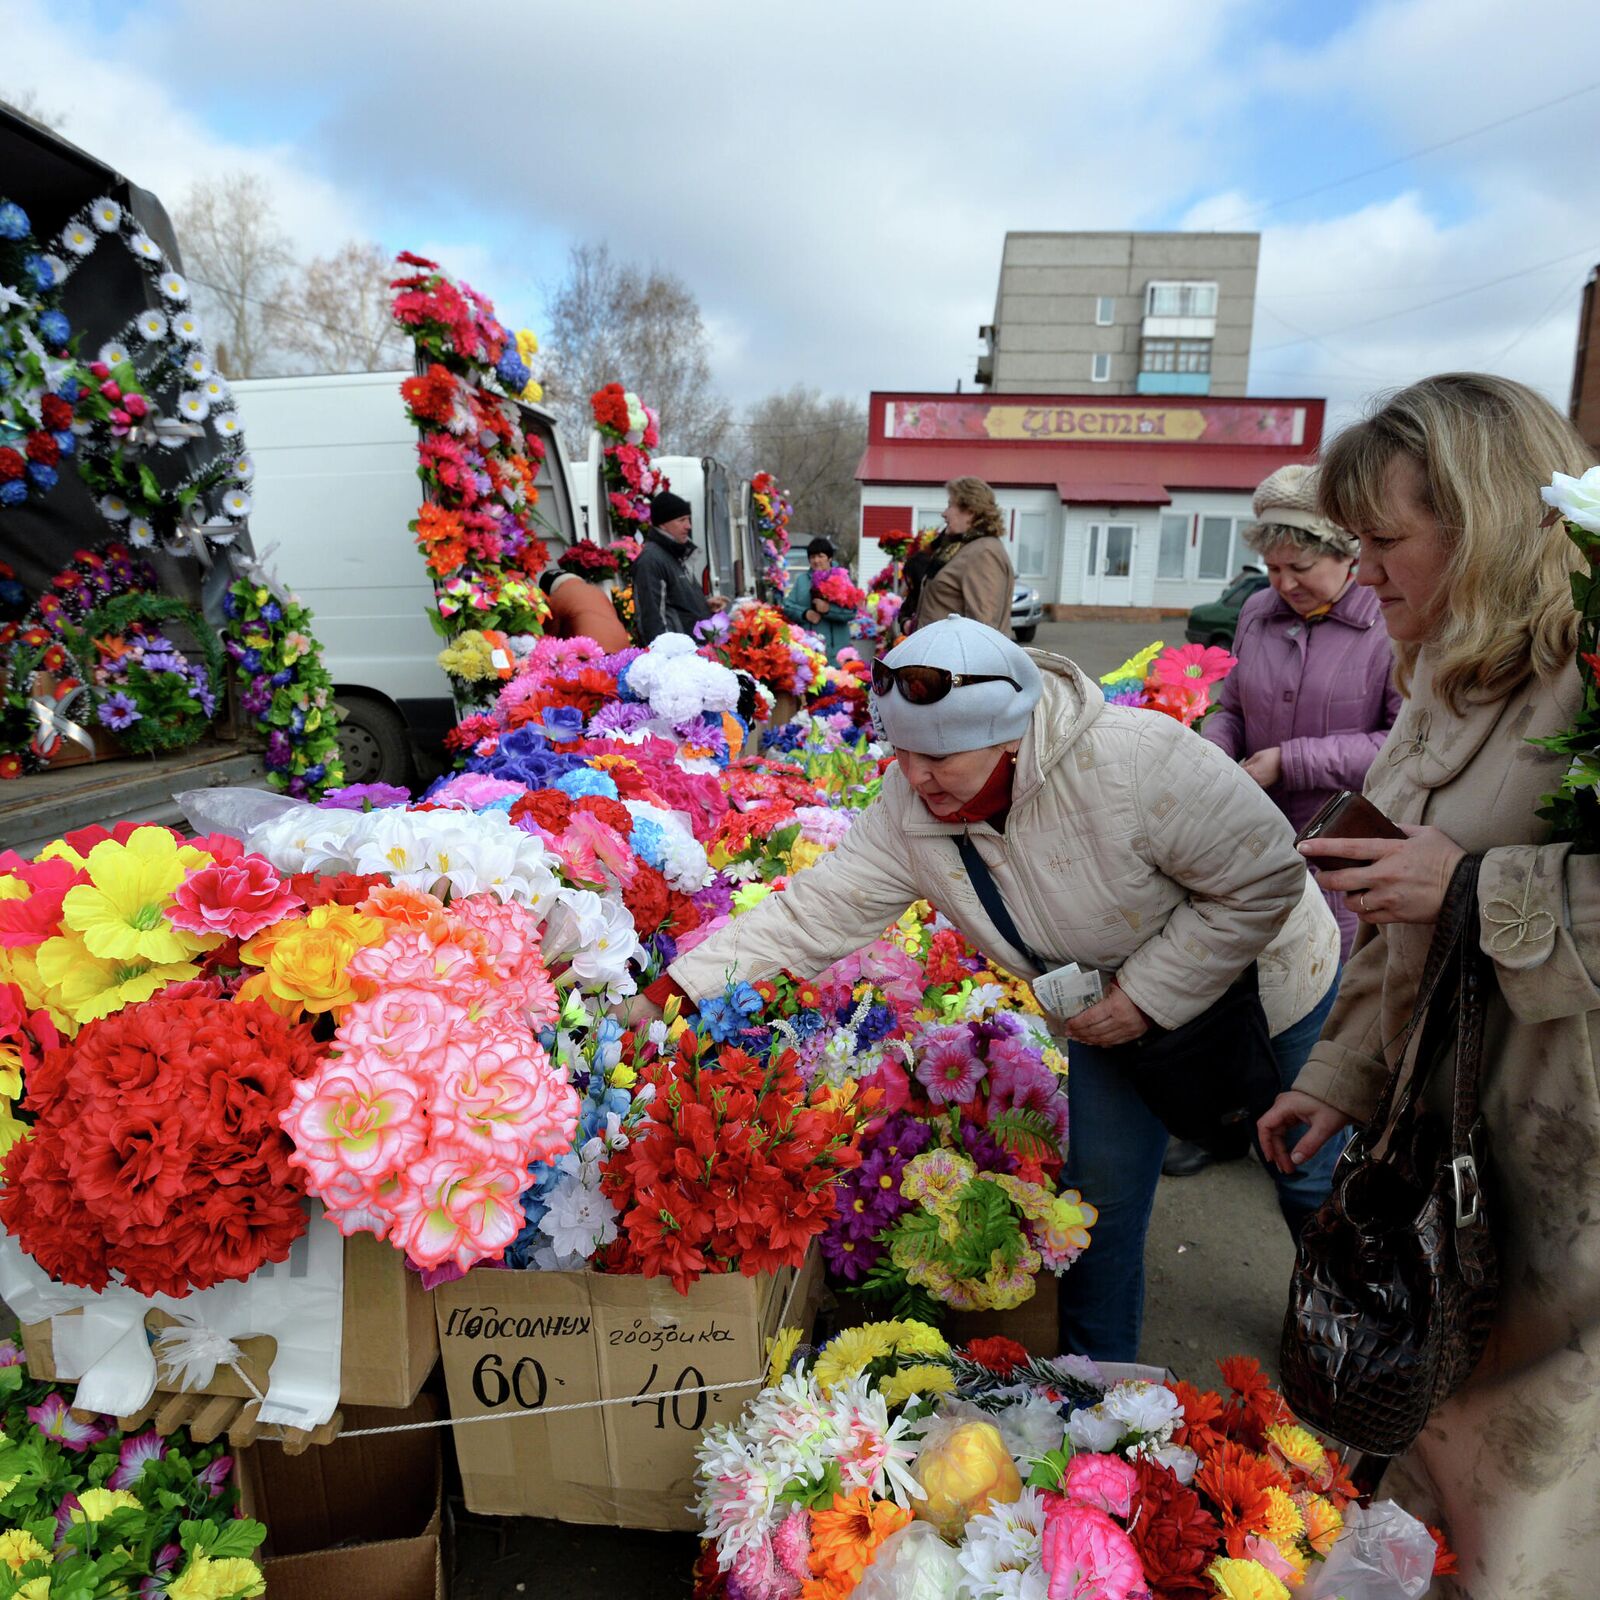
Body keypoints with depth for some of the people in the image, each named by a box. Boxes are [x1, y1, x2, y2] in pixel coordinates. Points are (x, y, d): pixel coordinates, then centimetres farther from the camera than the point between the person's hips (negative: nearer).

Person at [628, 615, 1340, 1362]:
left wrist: (1148, 996, -30)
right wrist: (672, 990, -33)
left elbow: (1265, 880, -30)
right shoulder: (908, 812, -24)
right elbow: (810, 914, -25)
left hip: (1252, 979, -3)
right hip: (1114, 1001, 3)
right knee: (1102, 1188, 10)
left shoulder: (1132, 760, -40)